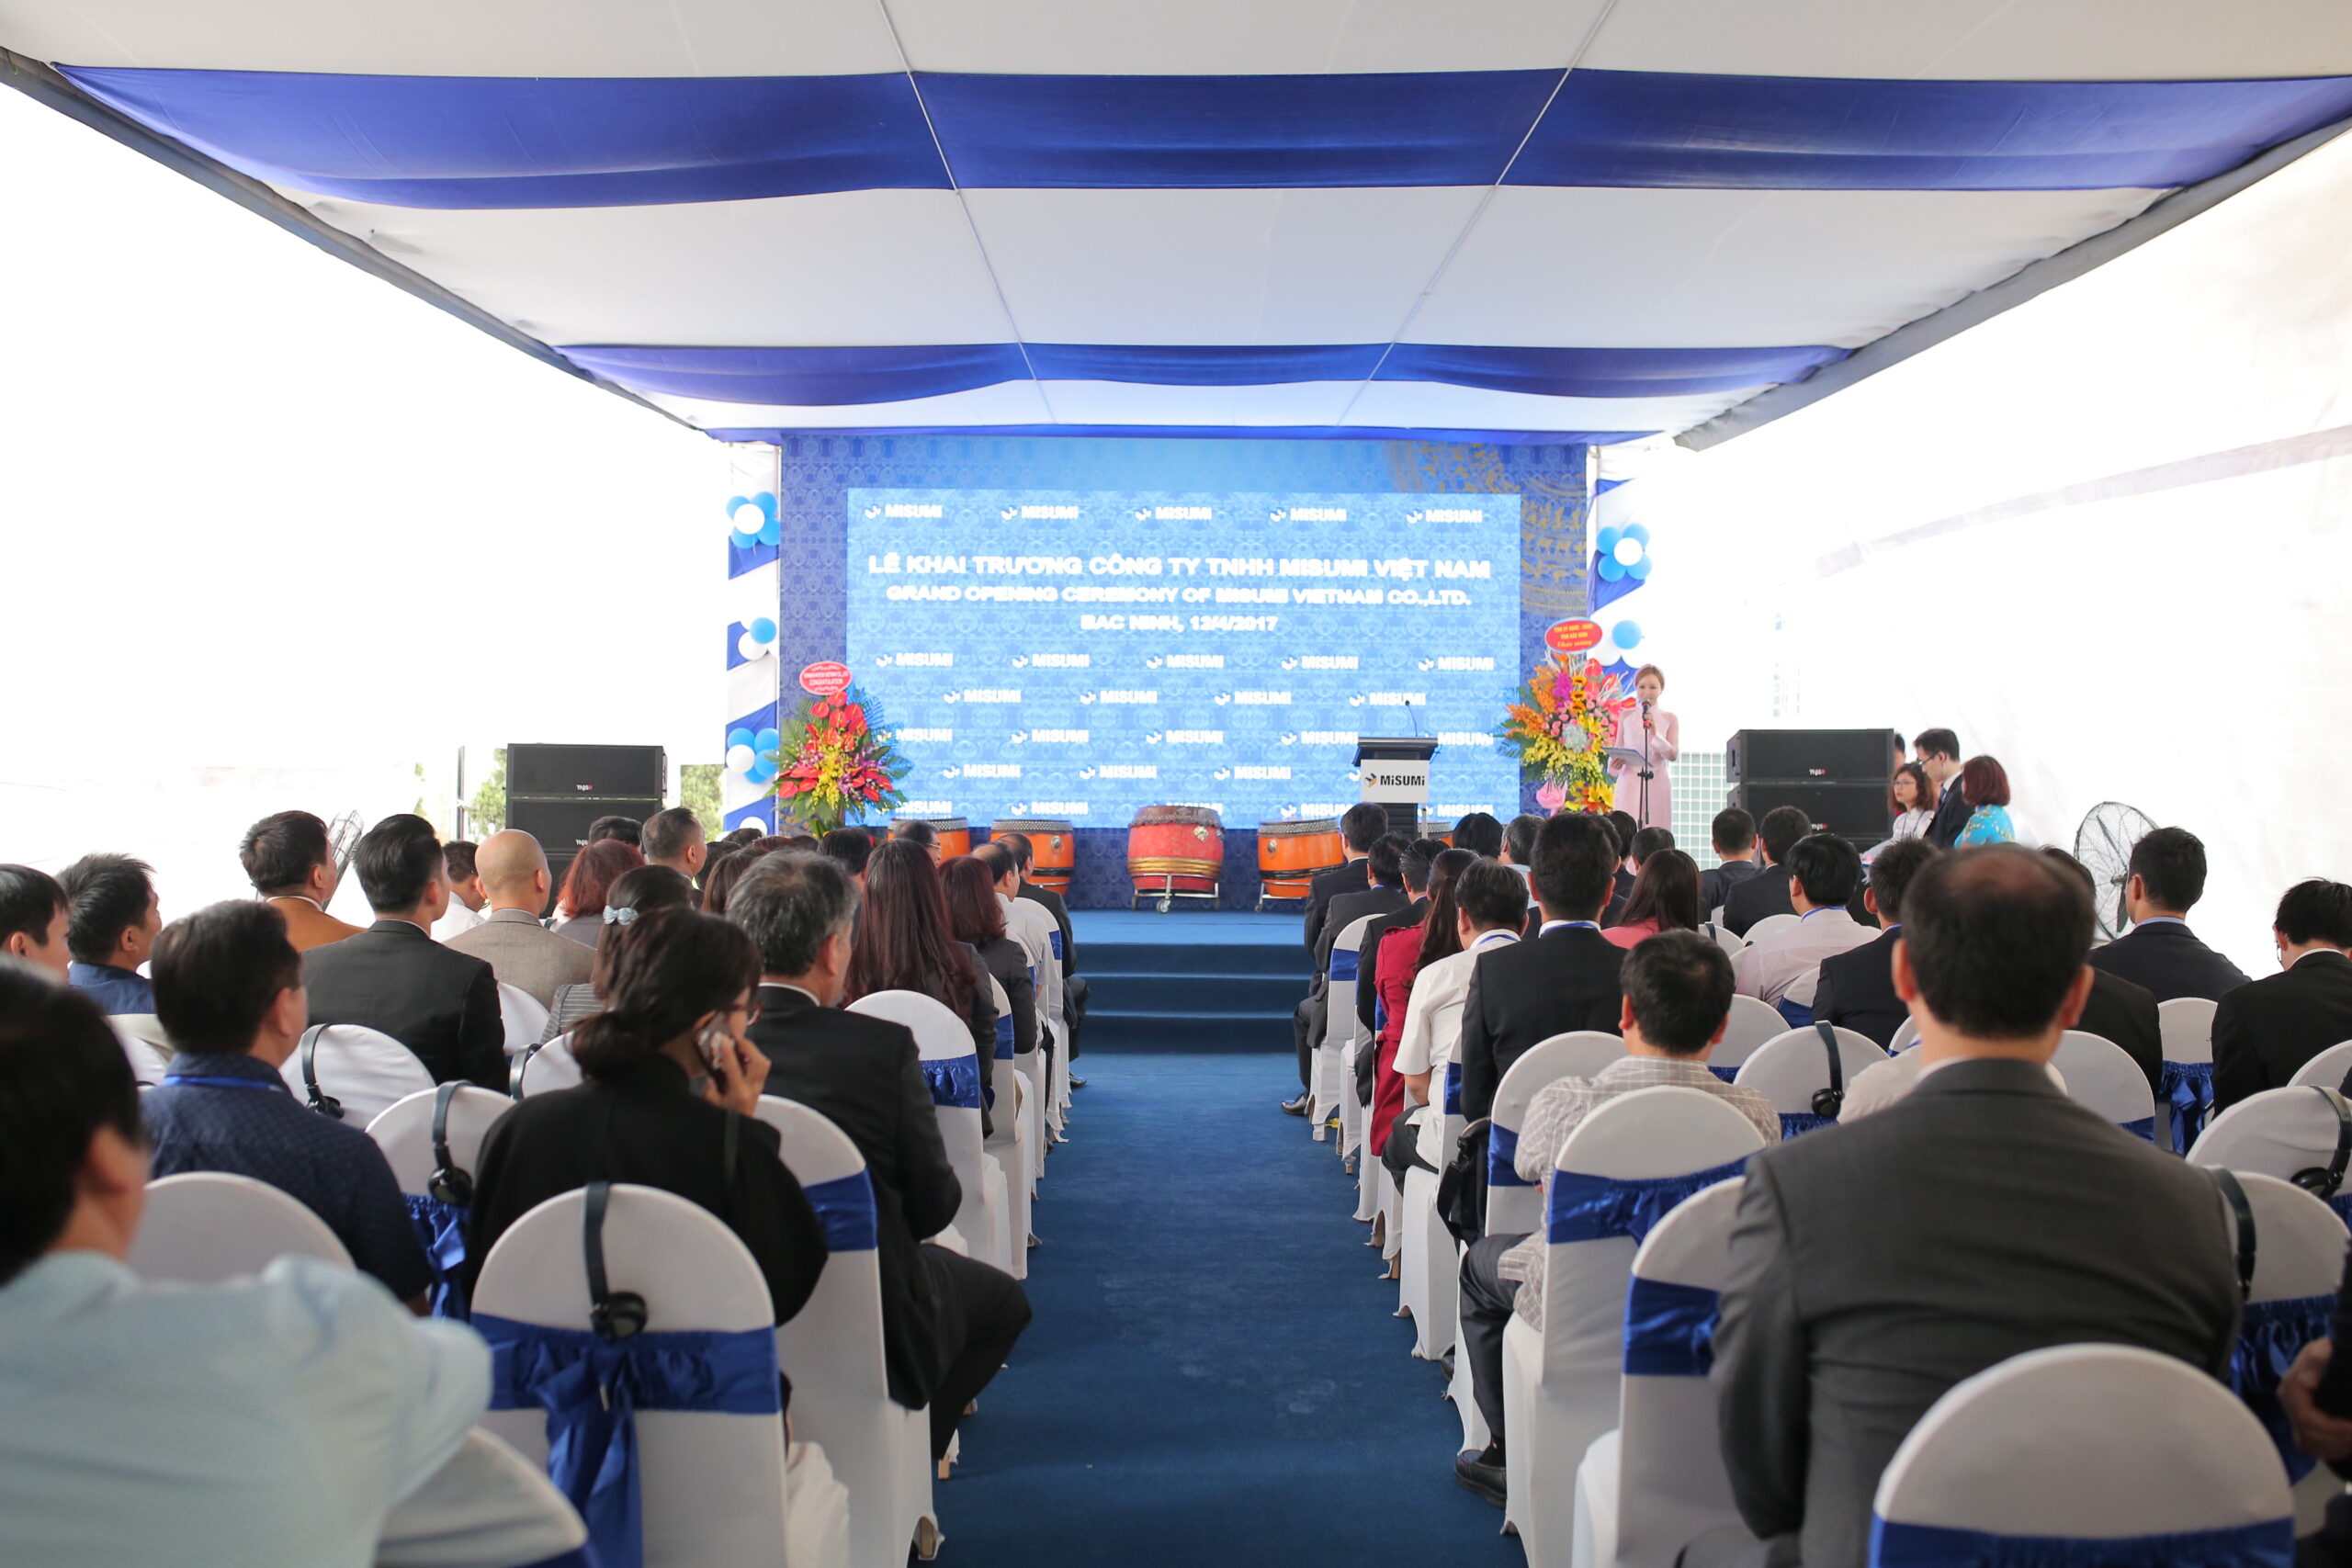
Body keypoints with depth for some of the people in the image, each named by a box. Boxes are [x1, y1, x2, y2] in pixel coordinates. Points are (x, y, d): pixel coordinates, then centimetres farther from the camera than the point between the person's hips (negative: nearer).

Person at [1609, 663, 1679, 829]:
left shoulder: (1669, 719, 5)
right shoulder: (1626, 716, 9)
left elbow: (1673, 755, -5)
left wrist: (1654, 732, -19)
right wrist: (1614, 763, -11)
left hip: (1657, 784, 0)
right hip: (1630, 783, 1)